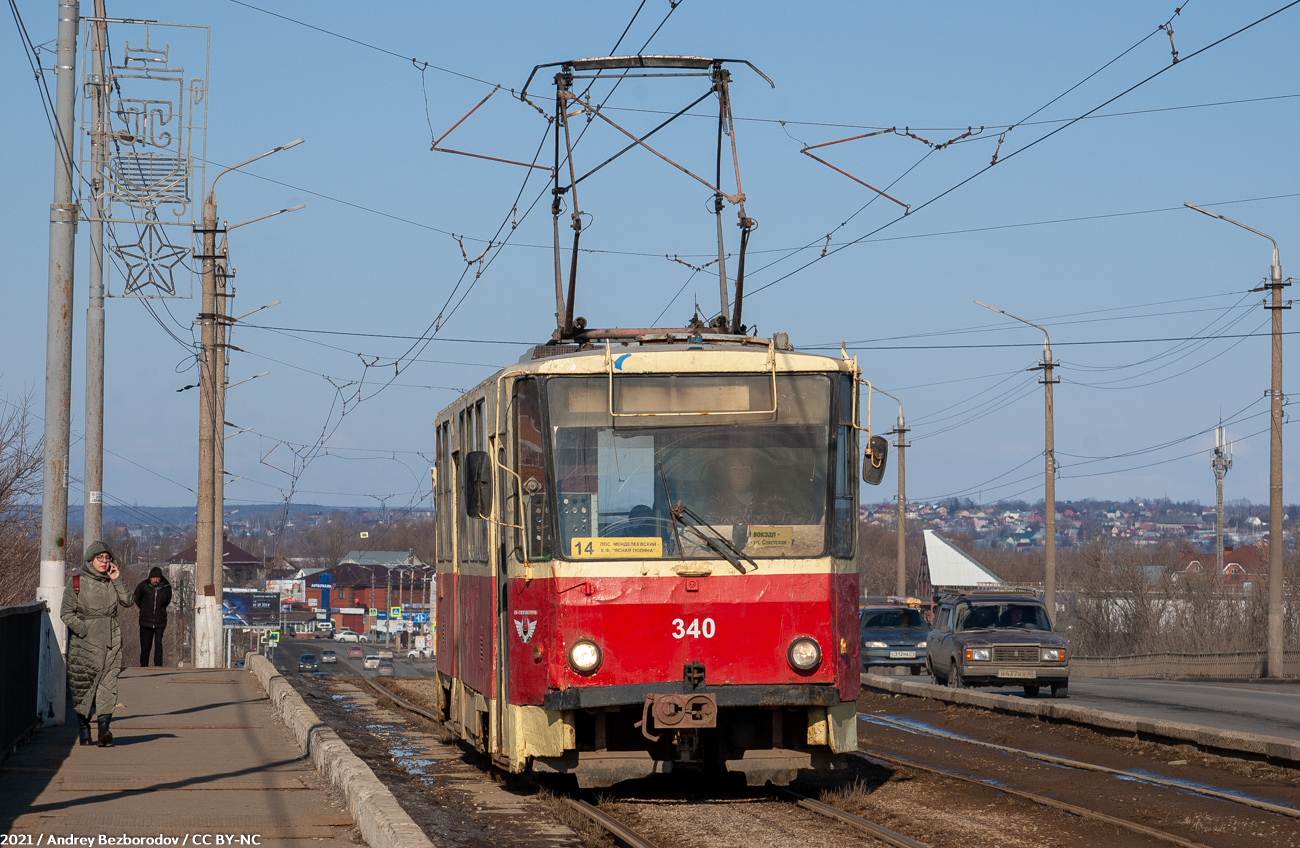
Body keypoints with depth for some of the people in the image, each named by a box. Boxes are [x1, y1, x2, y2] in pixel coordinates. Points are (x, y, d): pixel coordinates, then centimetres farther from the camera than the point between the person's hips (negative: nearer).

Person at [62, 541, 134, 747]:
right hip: (84, 641, -2)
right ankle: (84, 727, 16)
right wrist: (82, 629, -13)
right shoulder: (77, 582, 1)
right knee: (82, 683, 1)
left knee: (108, 683, -9)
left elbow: (128, 601, 0)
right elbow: (66, 612, -1)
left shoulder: (113, 582, 12)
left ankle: (104, 728, -15)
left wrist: (118, 580, -7)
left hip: (110, 640, 2)